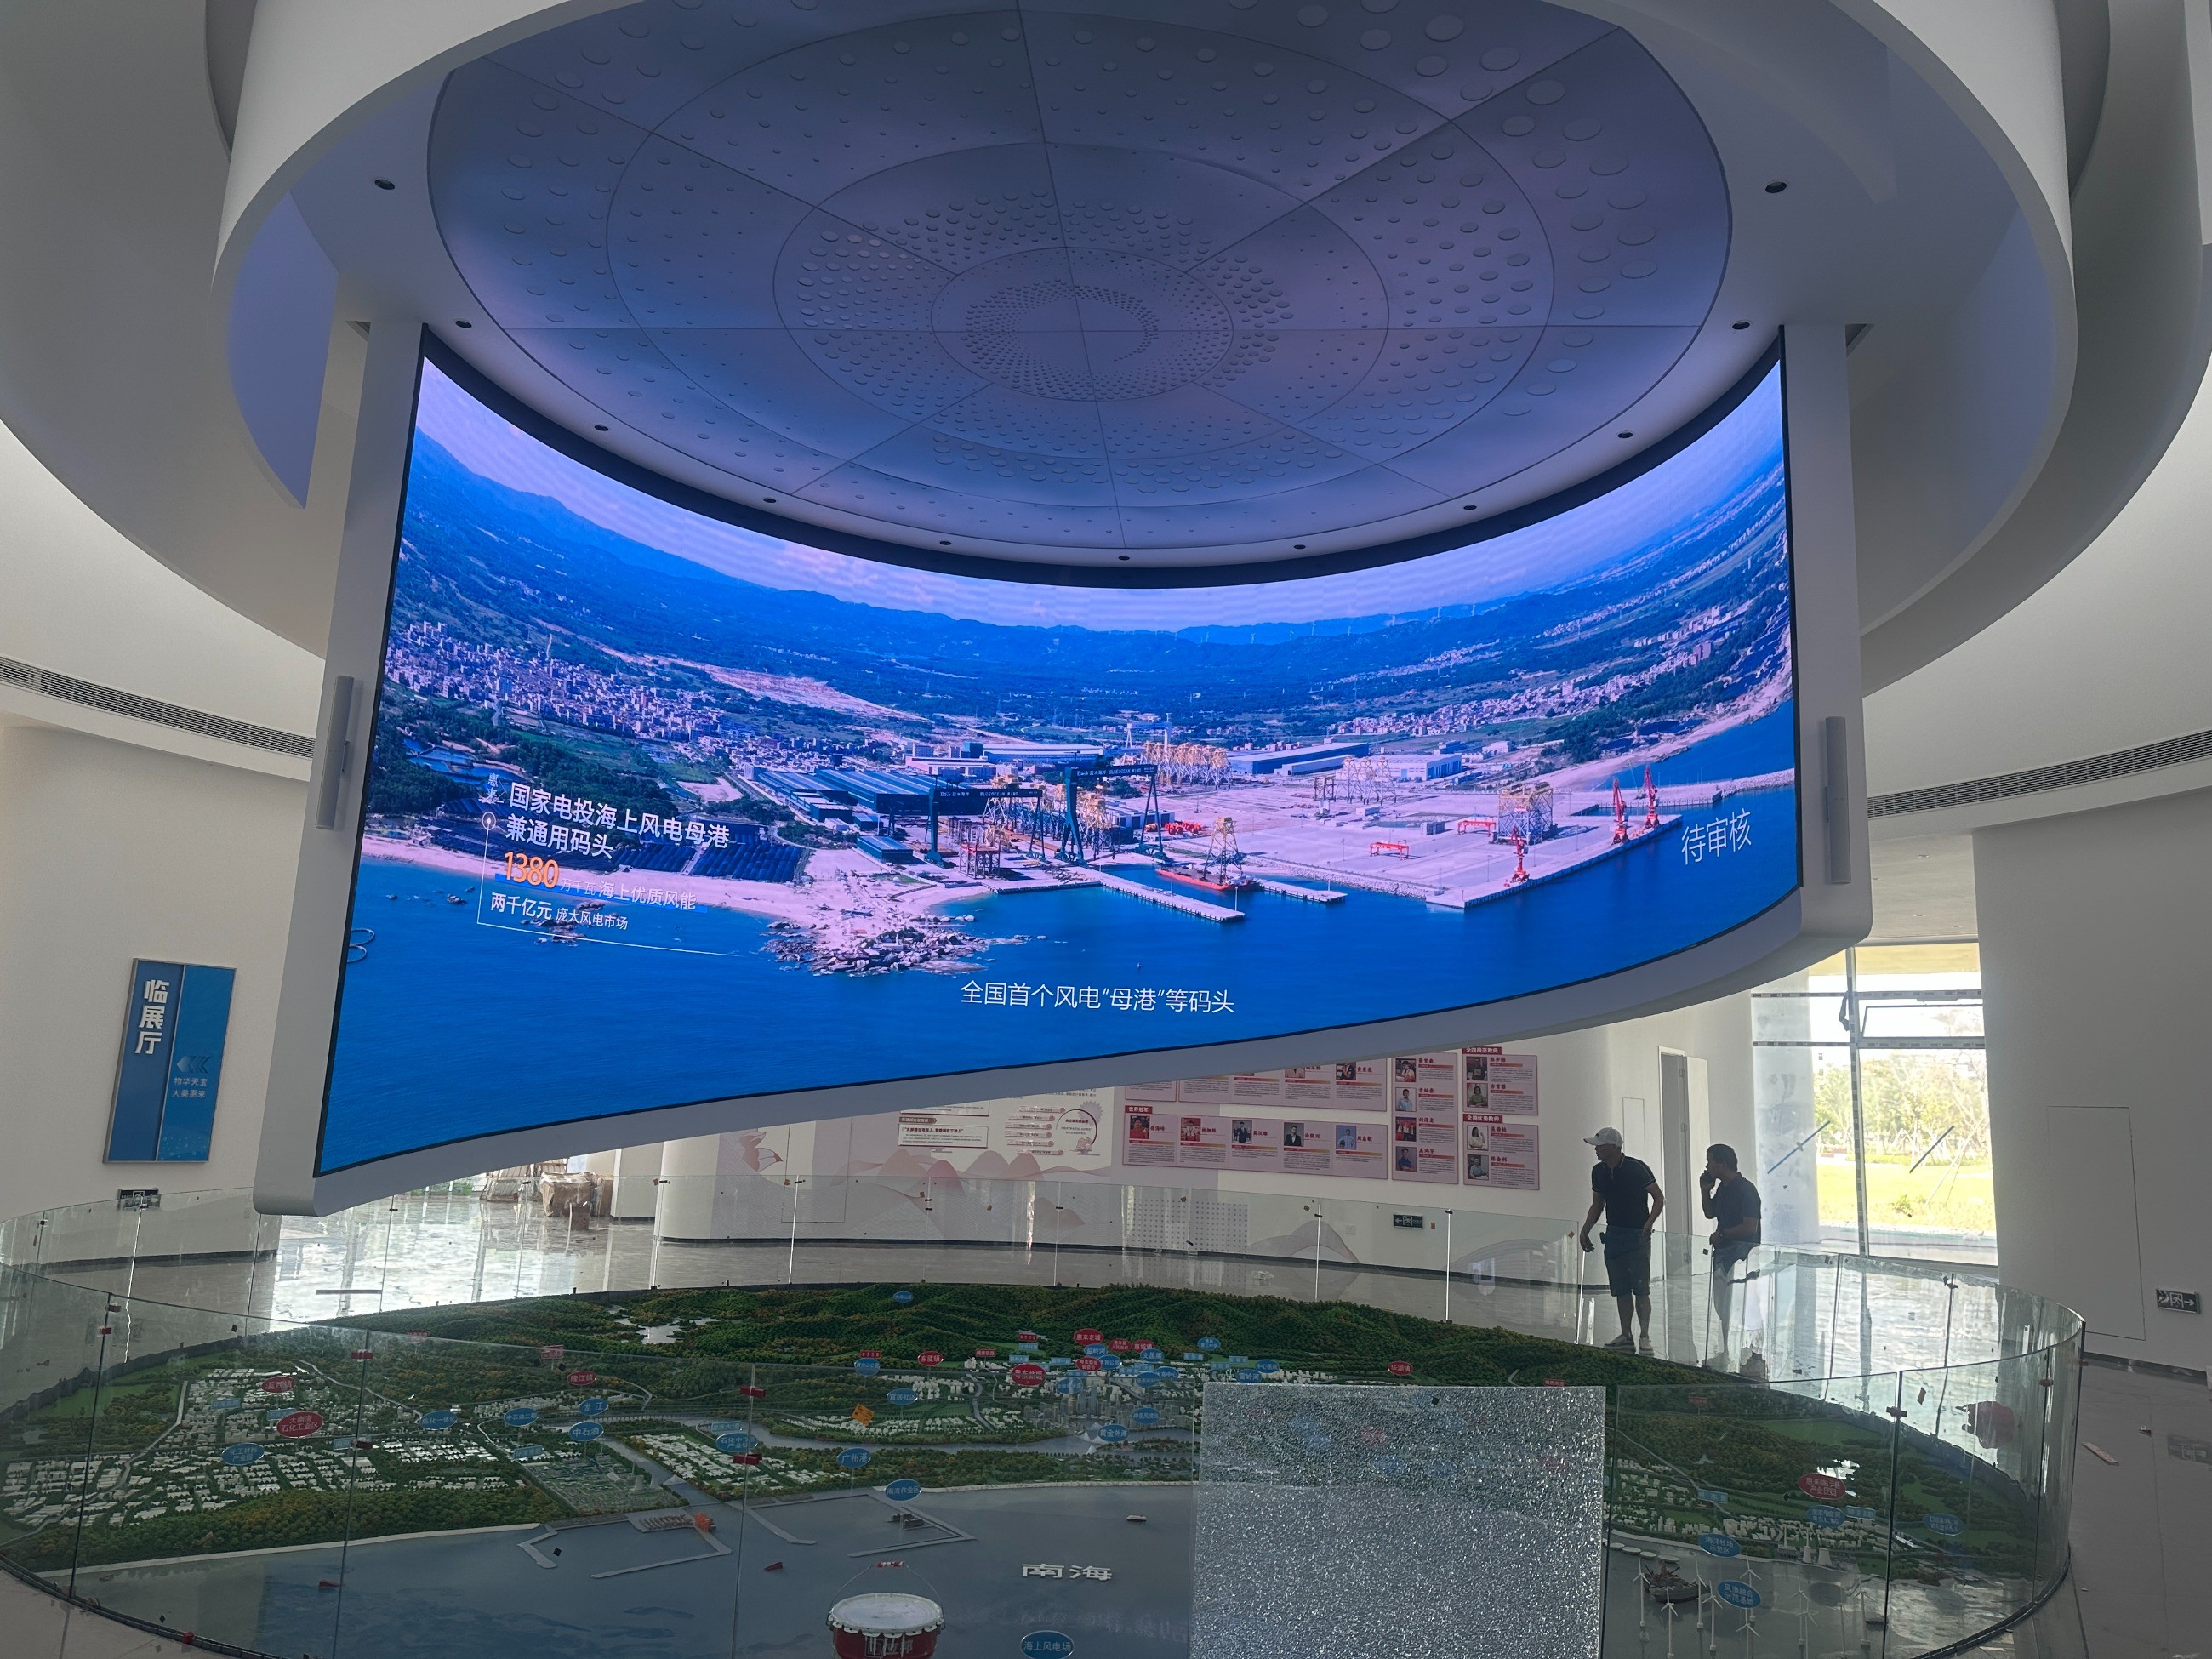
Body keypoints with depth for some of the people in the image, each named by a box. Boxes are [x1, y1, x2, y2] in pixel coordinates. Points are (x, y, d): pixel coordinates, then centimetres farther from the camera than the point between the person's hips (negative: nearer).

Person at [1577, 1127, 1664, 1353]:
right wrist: (1585, 1230, 9)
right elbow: (1597, 1205, 17)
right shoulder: (1599, 1172, 7)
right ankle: (1626, 1336, 17)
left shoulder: (1637, 1168, -12)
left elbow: (1659, 1198, -7)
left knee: (1641, 1289, -5)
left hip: (1637, 1235, -6)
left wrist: (1649, 1223, -20)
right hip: (1613, 1235, 6)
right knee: (1620, 1289, 9)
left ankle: (1645, 1337, 2)